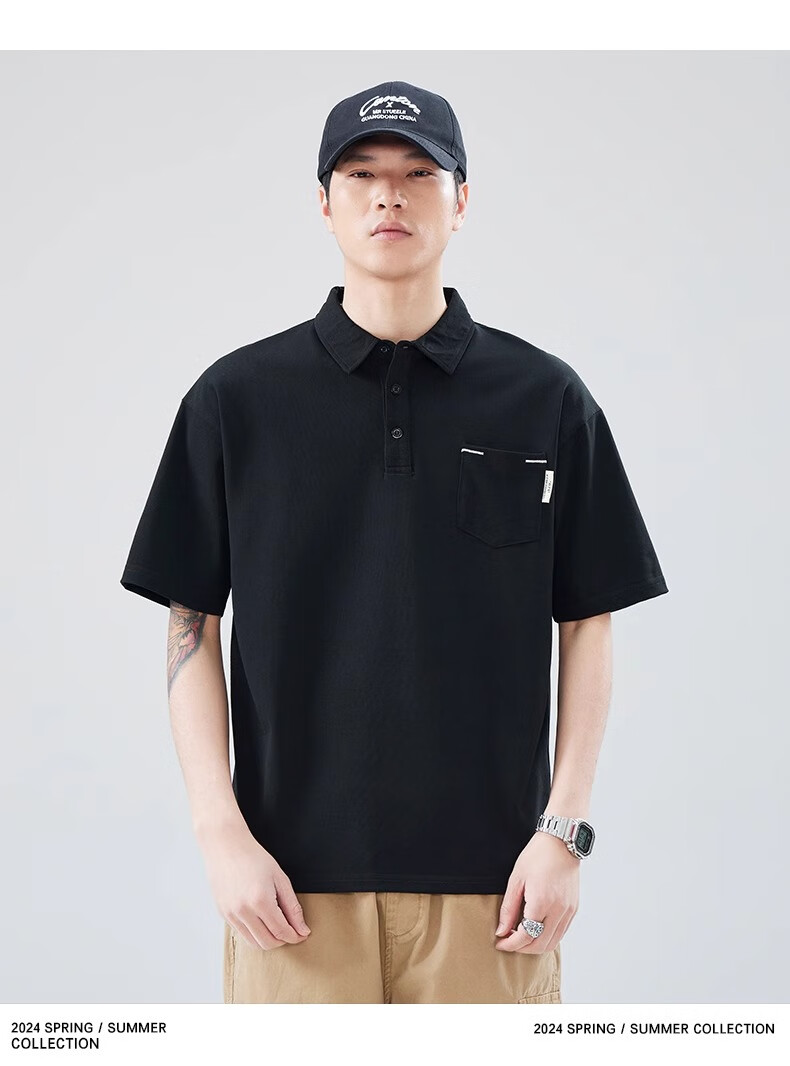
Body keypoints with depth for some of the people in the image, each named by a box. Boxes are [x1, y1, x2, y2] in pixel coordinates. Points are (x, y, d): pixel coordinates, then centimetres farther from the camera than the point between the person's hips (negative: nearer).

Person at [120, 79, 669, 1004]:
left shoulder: (548, 399, 3)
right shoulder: (236, 398, 3)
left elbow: (588, 623, 5)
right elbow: (191, 627, 3)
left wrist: (564, 829, -2)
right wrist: (222, 833, -5)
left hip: (489, 871, 1)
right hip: (294, 874, 0)